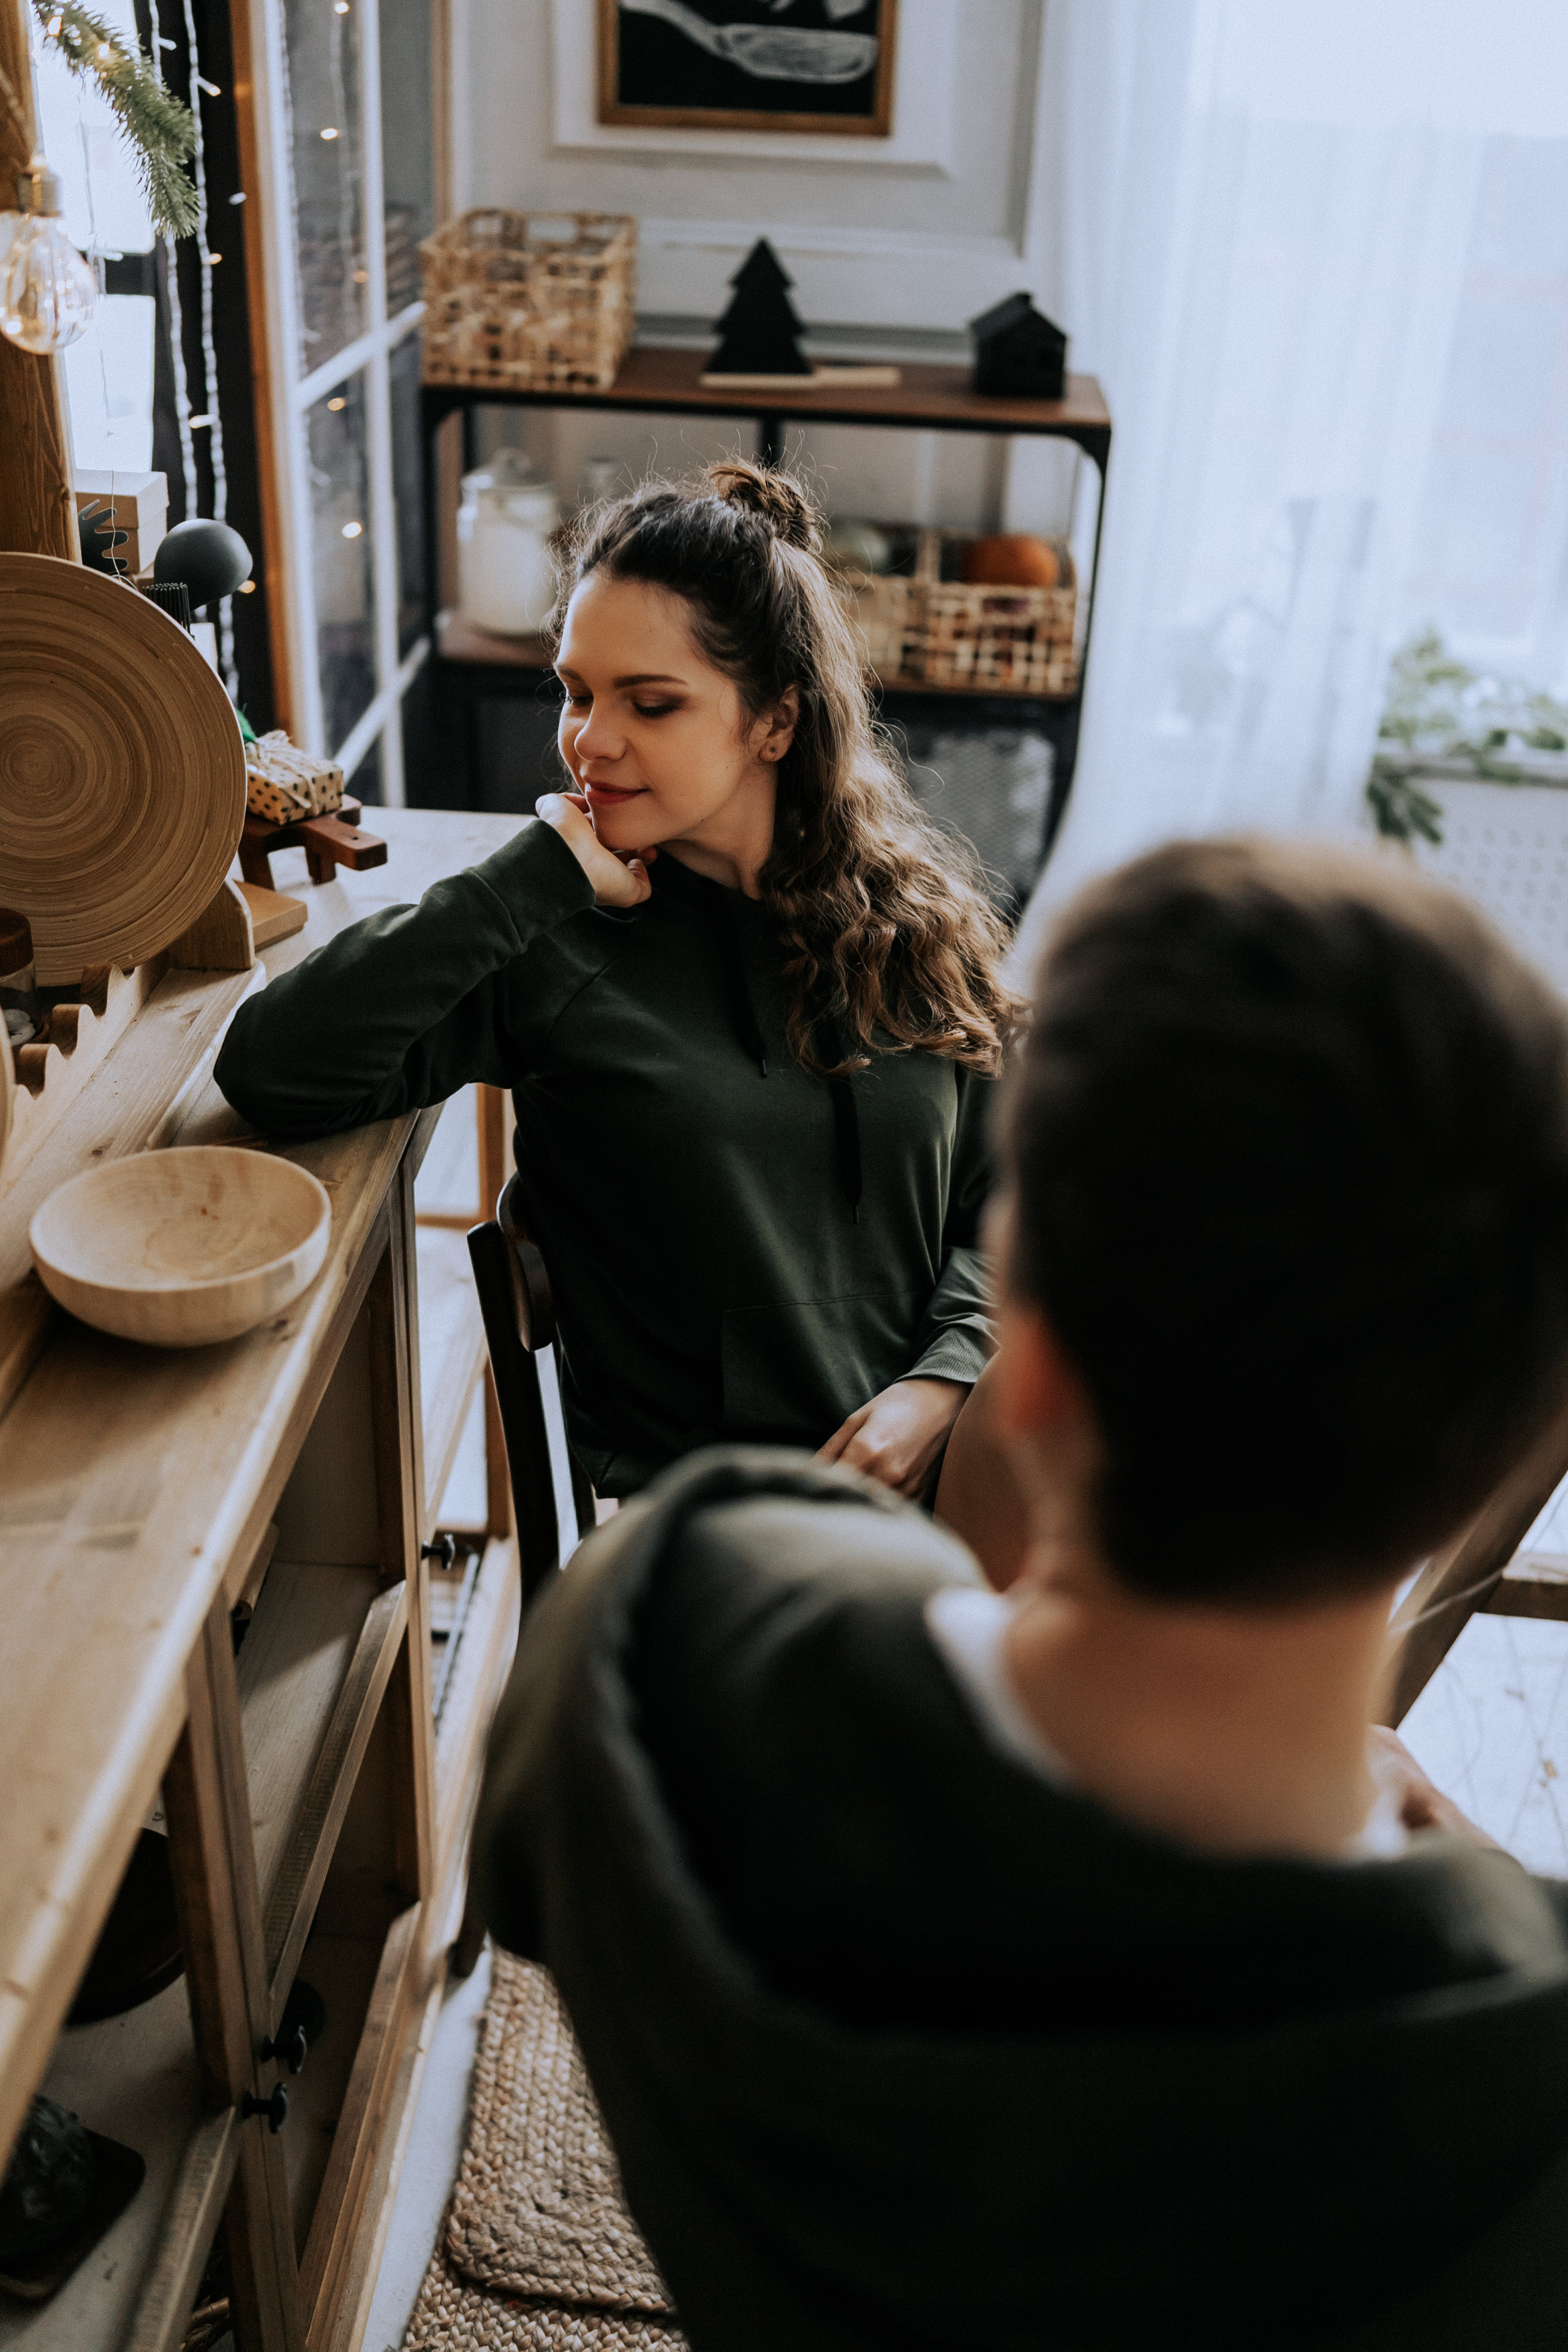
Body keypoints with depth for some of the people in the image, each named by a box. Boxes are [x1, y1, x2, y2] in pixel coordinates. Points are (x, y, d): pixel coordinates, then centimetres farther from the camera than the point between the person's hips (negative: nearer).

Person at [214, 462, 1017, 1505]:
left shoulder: (915, 910, 9)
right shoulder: (553, 943, -2)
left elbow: (1004, 1195, 14)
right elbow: (271, 1072, -16)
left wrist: (943, 1383, -4)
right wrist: (534, 875, -13)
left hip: (929, 1459, 3)